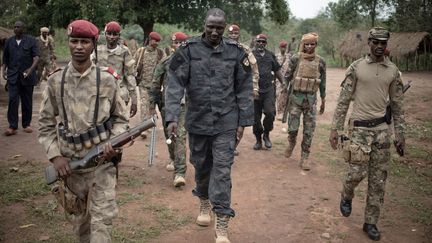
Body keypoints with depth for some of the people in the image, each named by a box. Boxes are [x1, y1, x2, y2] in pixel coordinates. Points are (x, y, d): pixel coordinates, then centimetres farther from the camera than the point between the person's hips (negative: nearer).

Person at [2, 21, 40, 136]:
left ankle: (26, 124, 20)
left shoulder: (31, 40, 1)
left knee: (27, 101, 7)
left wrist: (31, 69, -23)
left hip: (27, 76, -1)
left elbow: (36, 56, -7)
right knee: (12, 100, -7)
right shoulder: (9, 41, 11)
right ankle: (12, 126, -4)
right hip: (13, 76, 2)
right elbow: (5, 58, 16)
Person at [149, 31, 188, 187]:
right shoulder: (165, 63, 6)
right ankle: (174, 159, 41)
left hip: (184, 105, -3)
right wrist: (152, 105, 5)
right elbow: (155, 85, 8)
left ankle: (179, 173, -15)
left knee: (180, 136, -14)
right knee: (169, 135, 15)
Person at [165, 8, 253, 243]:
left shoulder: (236, 52, -2)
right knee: (201, 165, 17)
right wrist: (172, 117, -21)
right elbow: (175, 84, -10)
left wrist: (243, 121, 1)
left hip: (226, 123, -1)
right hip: (197, 121, 1)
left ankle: (222, 224, 4)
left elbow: (244, 89, 2)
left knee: (222, 170, -2)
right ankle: (204, 202, 44)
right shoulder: (188, 50, -5)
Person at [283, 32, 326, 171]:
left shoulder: (320, 62, 3)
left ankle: (305, 157, 12)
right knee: (293, 127, 0)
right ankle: (291, 143, 33)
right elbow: (287, 78, 1)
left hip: (311, 100, 2)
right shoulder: (295, 59, -4)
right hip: (296, 98, -2)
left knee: (309, 130, 2)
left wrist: (323, 100, 13)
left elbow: (322, 82, 11)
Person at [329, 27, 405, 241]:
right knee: (357, 172, -7)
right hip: (359, 127, -3)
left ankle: (371, 223, 17)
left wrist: (400, 135, 6)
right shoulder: (356, 67, -2)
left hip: (382, 129, 3)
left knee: (378, 179, 4)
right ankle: (346, 197, 27)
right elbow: (343, 100, -1)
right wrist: (335, 129, -5)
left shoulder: (393, 71, 6)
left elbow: (397, 105, 9)